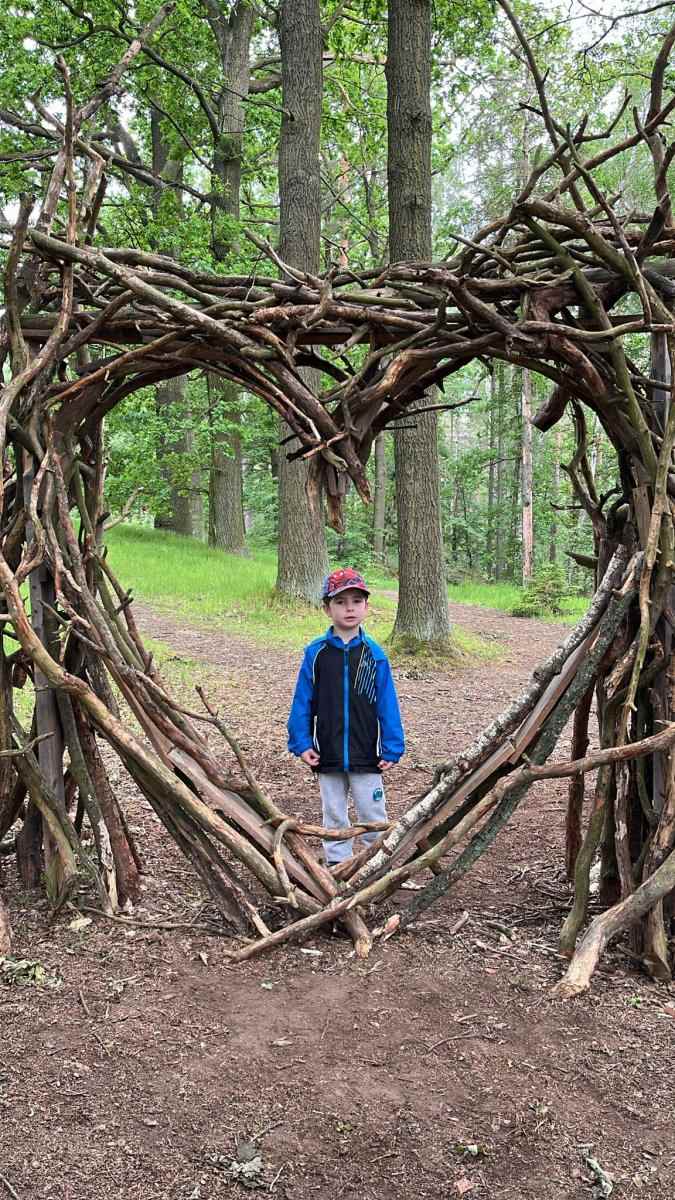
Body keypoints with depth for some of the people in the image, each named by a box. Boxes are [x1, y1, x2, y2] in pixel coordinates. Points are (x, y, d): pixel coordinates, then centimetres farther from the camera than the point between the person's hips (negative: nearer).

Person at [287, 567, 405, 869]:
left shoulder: (374, 654, -4)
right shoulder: (315, 654, -4)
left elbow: (387, 705, -2)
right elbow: (302, 702, 0)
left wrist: (391, 749, -5)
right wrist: (301, 743, -4)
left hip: (366, 755, -1)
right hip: (328, 755, 1)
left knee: (373, 815, 8)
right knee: (334, 815, 15)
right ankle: (337, 864, 28)